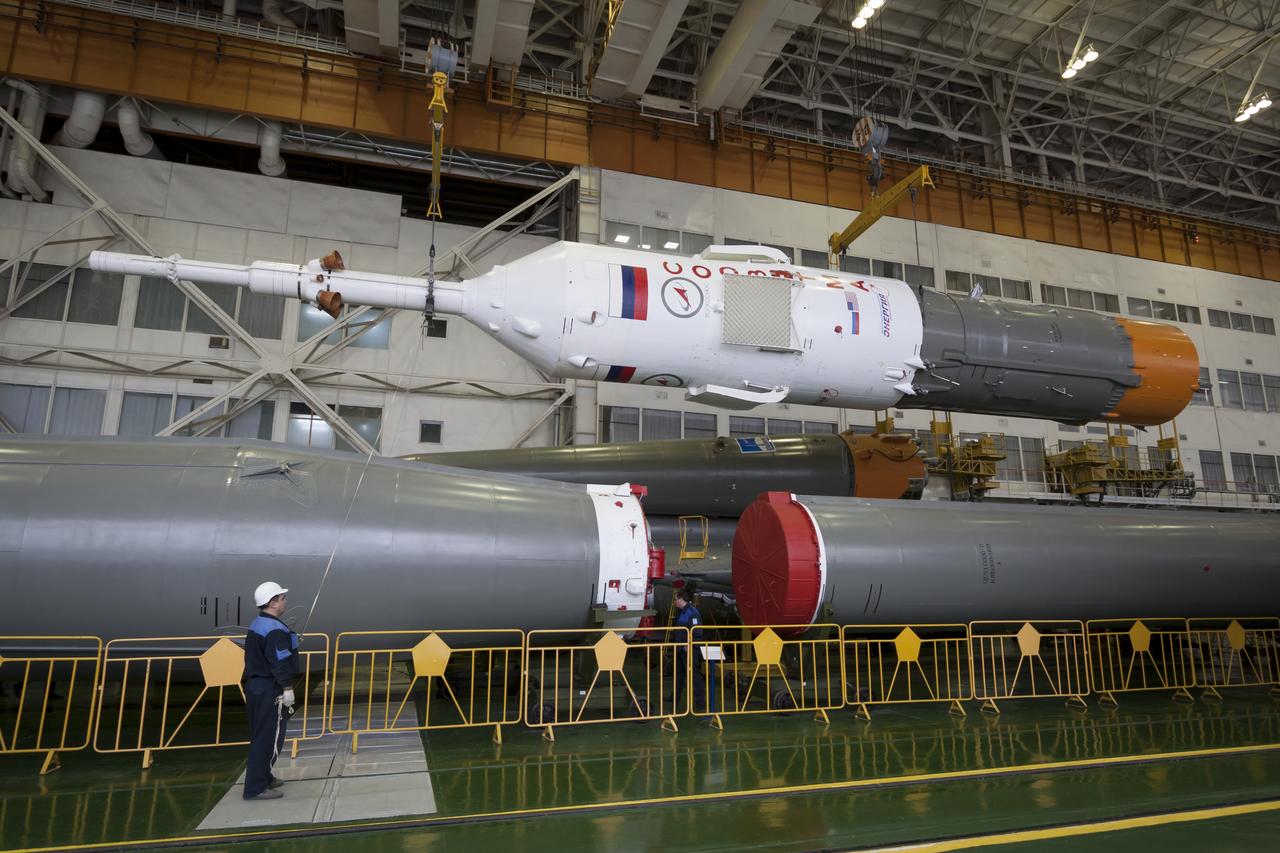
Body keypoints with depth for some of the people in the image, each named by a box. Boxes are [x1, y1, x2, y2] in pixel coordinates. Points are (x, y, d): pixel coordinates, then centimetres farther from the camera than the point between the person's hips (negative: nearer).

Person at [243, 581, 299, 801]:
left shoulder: (256, 626, 12)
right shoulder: (275, 630, -20)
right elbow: (280, 663, -23)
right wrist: (287, 689, -17)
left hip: (256, 686, 11)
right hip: (271, 691, -11)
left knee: (261, 735, 20)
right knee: (269, 738, -3)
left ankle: (263, 777, 32)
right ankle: (256, 788, 2)